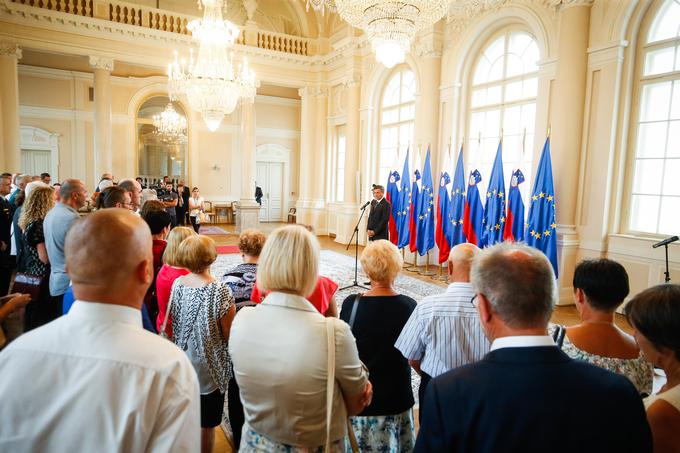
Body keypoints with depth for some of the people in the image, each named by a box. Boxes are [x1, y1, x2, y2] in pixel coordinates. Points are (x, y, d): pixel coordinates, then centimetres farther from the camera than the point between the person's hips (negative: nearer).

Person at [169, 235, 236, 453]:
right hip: (209, 367, -5)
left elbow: (173, 320, 6)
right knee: (206, 423, 13)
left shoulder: (177, 284, -8)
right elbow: (229, 335, -19)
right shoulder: (219, 291, -24)